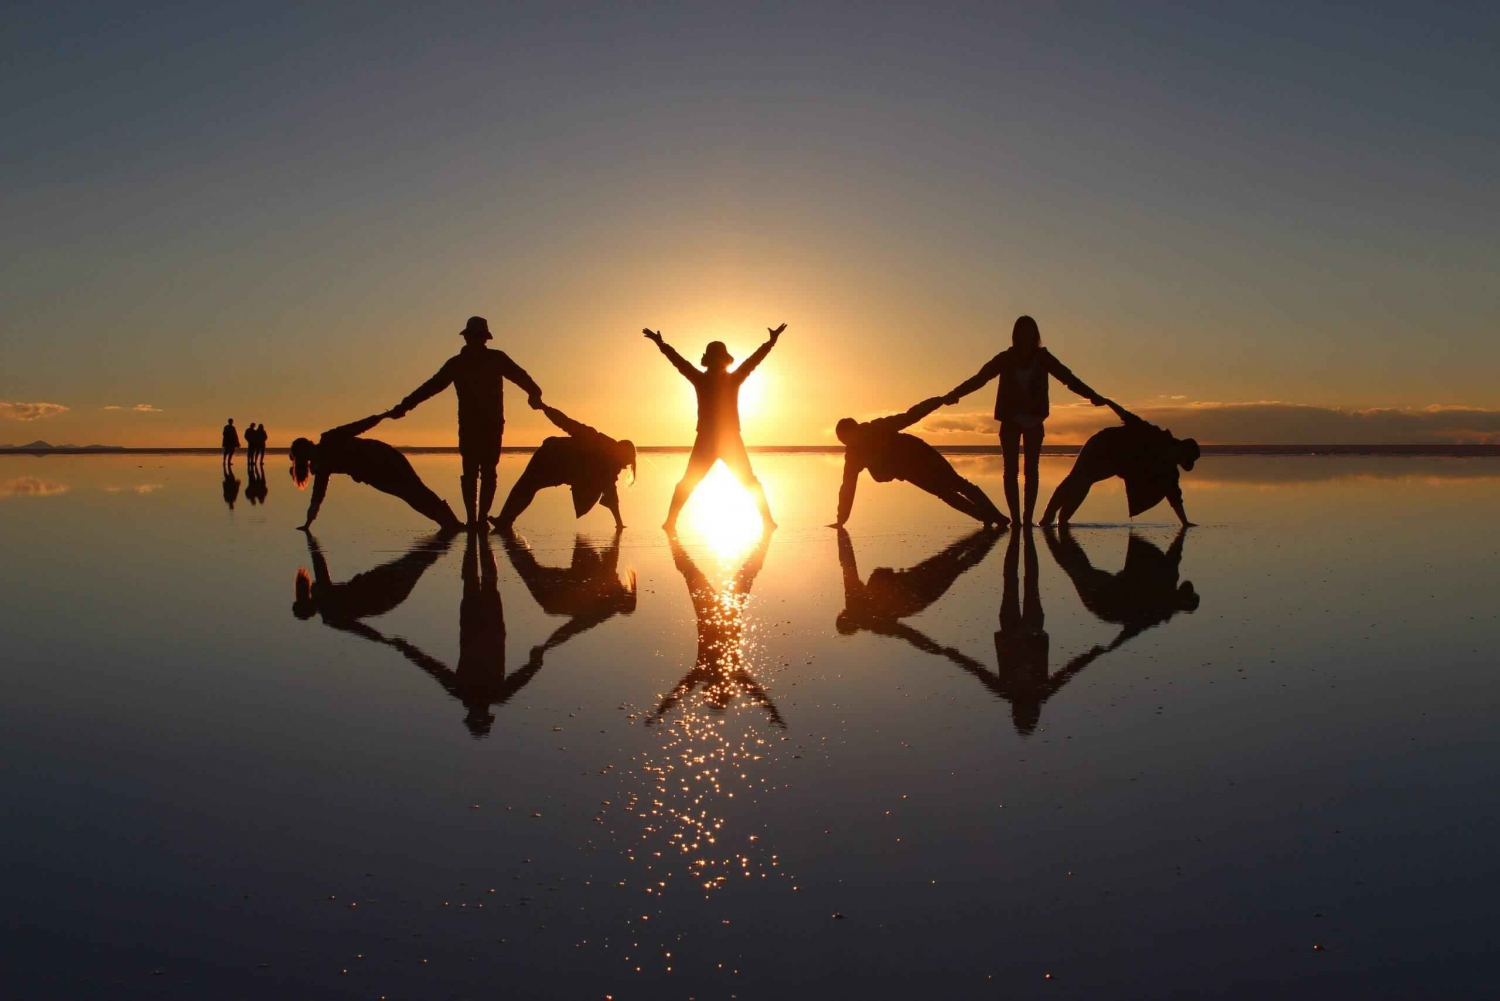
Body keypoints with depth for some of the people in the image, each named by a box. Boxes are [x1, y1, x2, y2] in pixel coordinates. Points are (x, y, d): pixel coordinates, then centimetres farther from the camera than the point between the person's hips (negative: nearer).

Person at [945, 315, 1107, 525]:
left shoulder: (1042, 358, -3)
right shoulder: (1006, 358, -3)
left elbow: (1069, 378, -4)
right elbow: (979, 378, -3)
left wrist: (1093, 396, -15)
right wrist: (953, 395, -11)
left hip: (1033, 422, 0)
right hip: (1010, 421, 0)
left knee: (1031, 470, -1)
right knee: (1011, 470, -4)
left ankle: (1028, 519, 1)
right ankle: (1015, 519, -2)